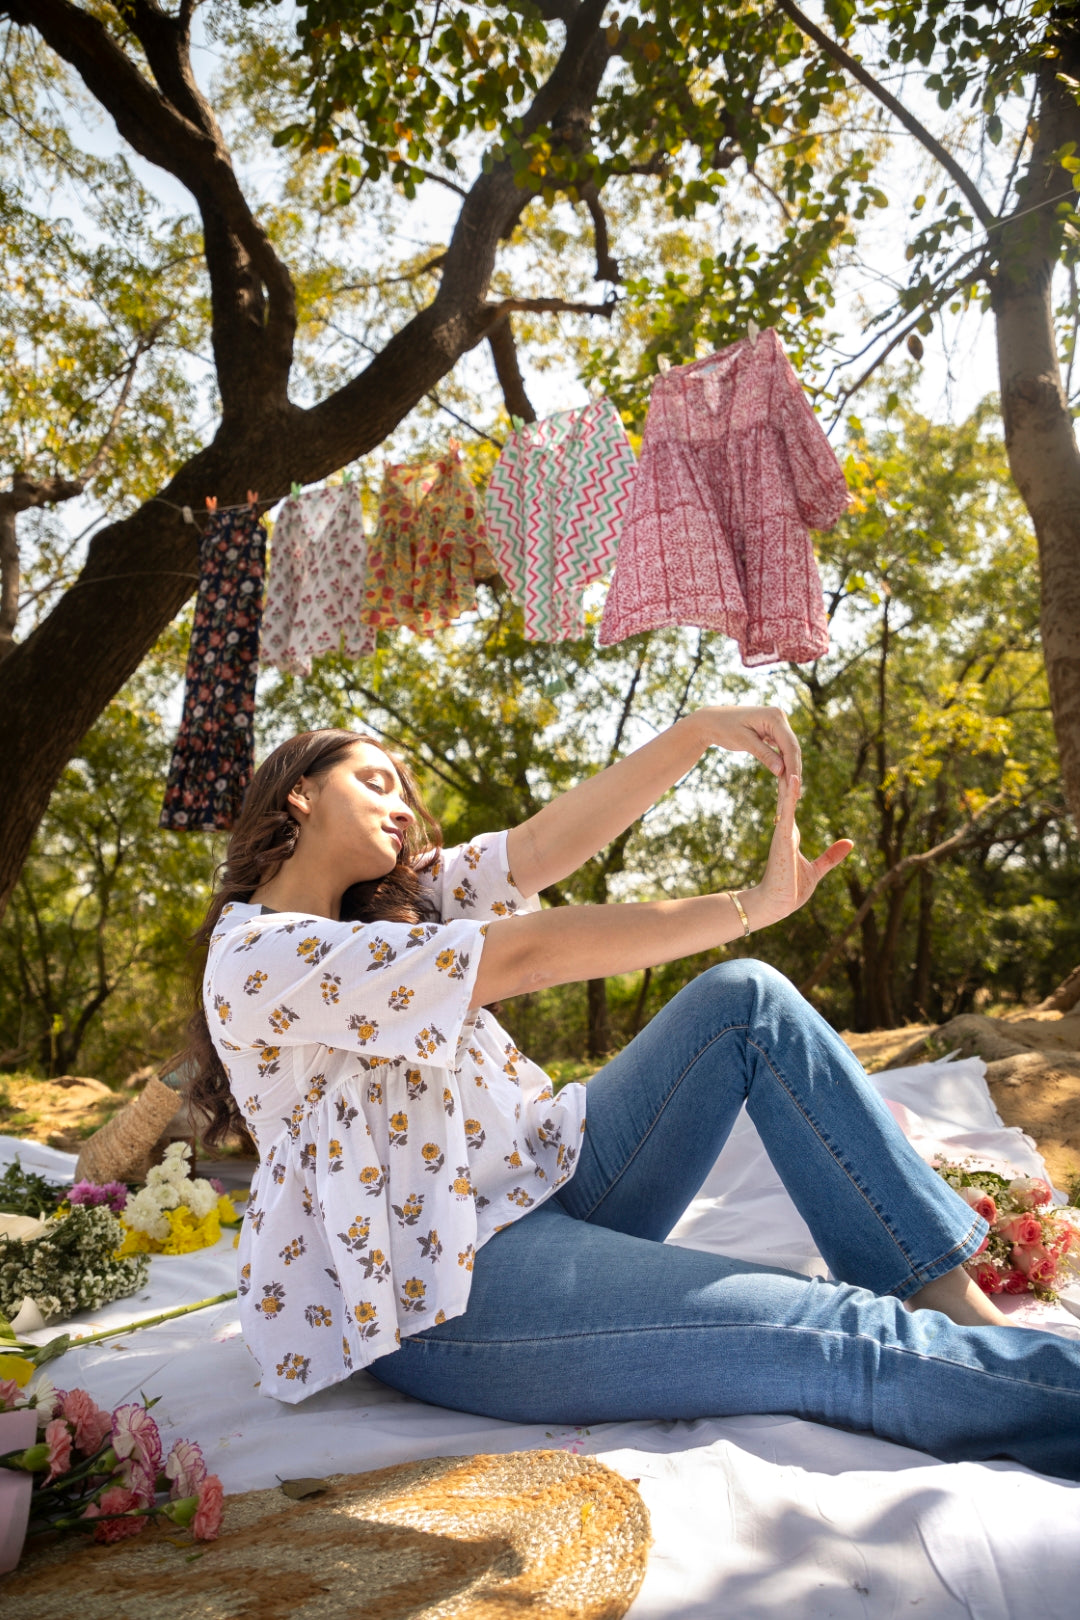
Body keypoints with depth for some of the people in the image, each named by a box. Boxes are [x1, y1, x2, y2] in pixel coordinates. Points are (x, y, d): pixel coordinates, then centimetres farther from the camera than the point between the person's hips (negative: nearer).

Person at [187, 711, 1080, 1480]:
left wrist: (698, 731, -12)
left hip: (547, 1190, 9)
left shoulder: (400, 901, 14)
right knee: (841, 1340, -24)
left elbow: (546, 840, 1)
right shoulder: (254, 959, -14)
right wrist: (751, 905, -19)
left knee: (746, 999, -5)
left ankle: (954, 1299, -5)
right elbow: (525, 954, -22)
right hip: (449, 1291, -9)